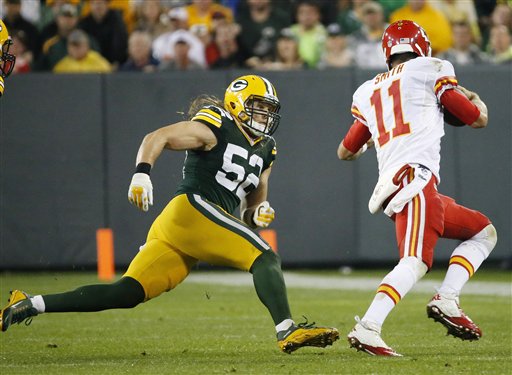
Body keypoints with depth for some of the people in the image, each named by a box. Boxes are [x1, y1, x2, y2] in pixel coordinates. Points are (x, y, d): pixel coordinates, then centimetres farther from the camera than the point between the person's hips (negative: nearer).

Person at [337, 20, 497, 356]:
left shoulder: (368, 92, 24)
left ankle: (447, 301, 2)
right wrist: (476, 100, 36)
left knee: (484, 233, 20)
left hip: (390, 185, 7)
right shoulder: (430, 71, 8)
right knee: (415, 263, -22)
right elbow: (477, 119, 13)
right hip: (415, 178, -7)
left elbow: (346, 152, 33)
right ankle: (367, 329, -37)